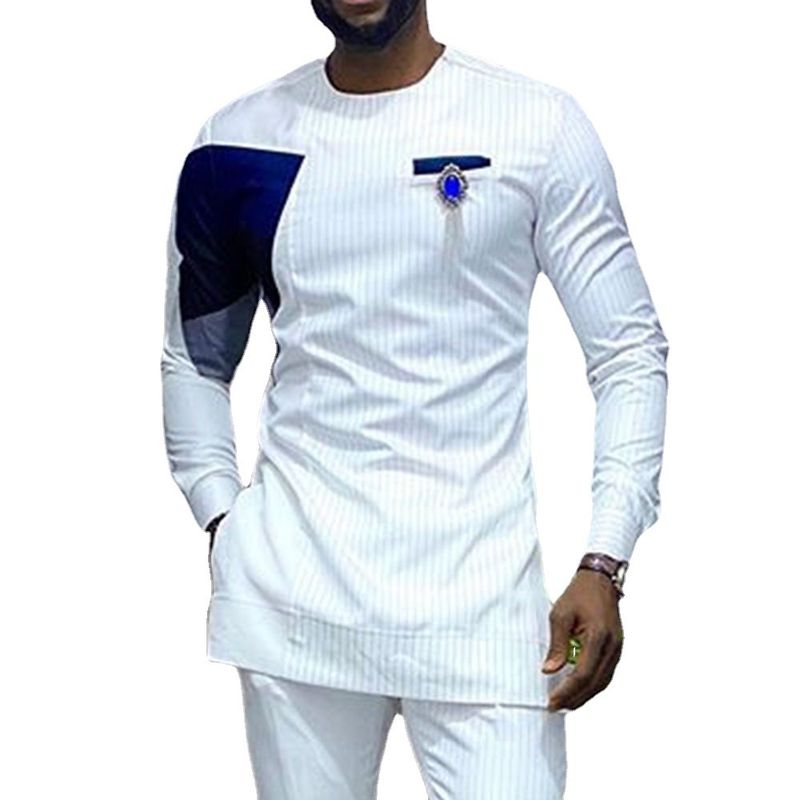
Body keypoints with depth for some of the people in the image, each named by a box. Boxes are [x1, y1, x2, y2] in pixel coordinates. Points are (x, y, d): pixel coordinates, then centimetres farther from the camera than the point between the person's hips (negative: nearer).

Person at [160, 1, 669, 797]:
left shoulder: (539, 126, -1)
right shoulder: (238, 143, 6)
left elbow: (630, 354, 0)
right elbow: (195, 360, 18)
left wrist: (603, 566, -8)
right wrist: (222, 524, 5)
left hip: (479, 599, -2)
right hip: (293, 595, 2)